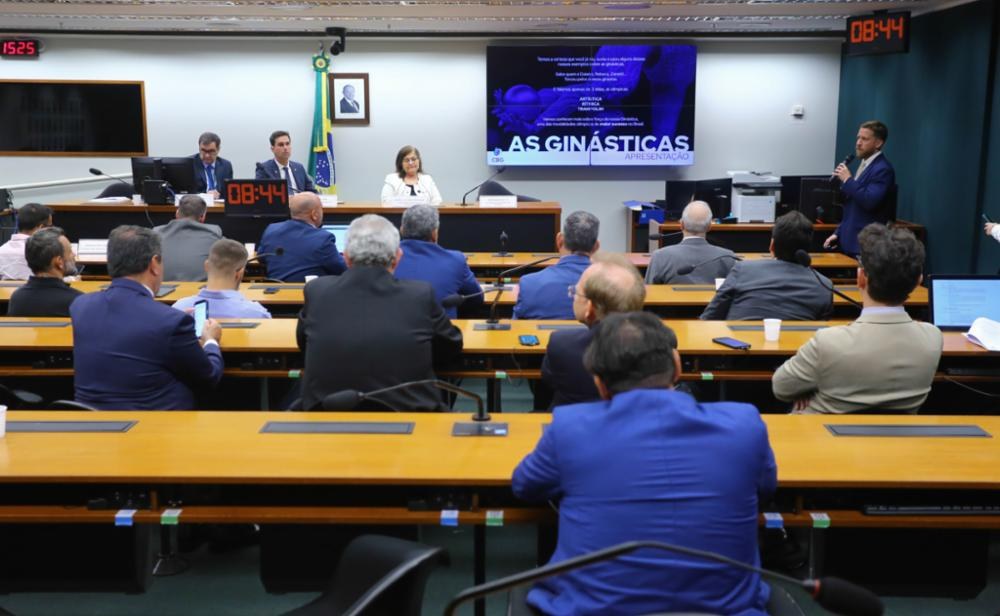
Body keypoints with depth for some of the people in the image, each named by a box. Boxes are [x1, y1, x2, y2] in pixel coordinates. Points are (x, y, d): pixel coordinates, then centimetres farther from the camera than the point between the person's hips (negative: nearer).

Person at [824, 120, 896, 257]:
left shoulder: (883, 169, -13)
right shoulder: (864, 165, 17)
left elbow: (870, 201, -26)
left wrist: (848, 180, -17)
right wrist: (838, 233, 17)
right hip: (849, 241, 9)